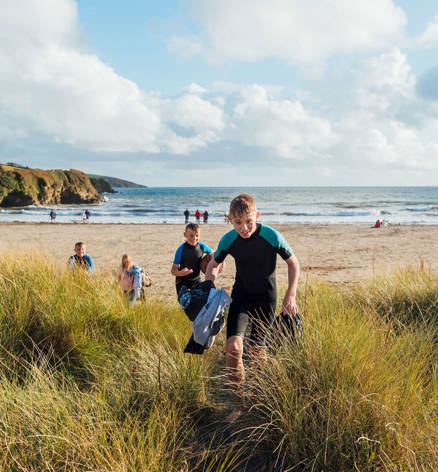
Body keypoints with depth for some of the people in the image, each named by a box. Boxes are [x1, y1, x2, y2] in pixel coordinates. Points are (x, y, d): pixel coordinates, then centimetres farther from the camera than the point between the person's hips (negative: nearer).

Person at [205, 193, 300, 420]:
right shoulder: (228, 240, -12)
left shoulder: (271, 236, -20)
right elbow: (213, 265, 8)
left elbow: (293, 263, -5)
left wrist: (290, 295, -11)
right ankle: (241, 401, -2)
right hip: (241, 296, 1)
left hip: (265, 299, -1)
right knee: (234, 346, -18)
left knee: (256, 348, 6)